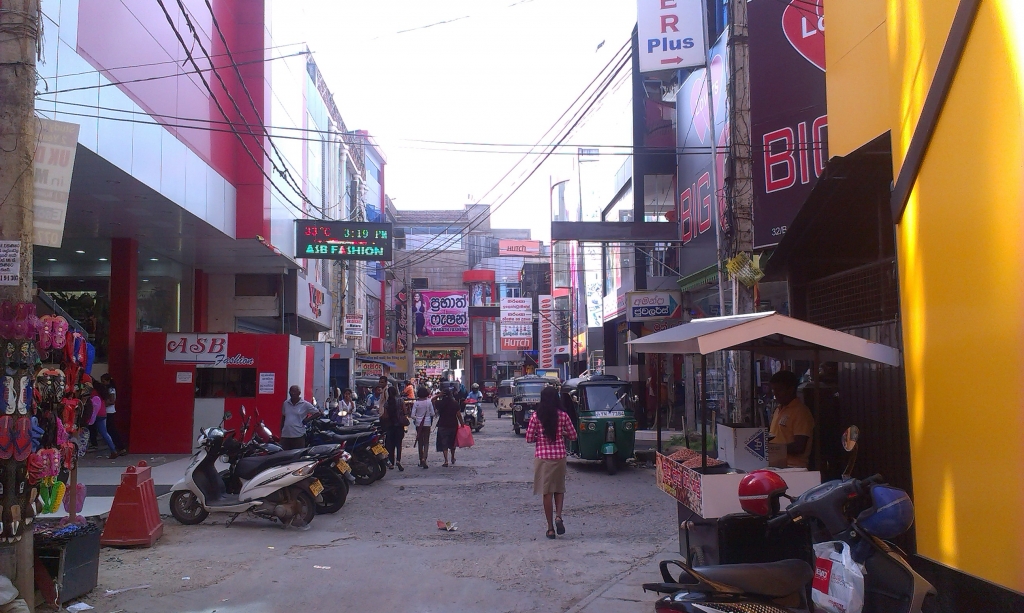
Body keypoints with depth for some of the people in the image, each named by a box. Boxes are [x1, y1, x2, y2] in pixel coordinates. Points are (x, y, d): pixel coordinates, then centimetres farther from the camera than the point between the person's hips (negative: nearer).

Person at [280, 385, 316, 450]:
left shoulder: (305, 404, -2)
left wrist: (307, 420, -5)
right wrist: (281, 431, 20)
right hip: (285, 435, 4)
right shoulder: (286, 403, 10)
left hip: (298, 435, -4)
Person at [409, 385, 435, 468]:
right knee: (426, 442, 2)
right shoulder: (429, 402, -7)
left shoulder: (416, 403, -6)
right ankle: (424, 459, -19)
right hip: (427, 423, -1)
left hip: (418, 424, 1)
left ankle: (421, 461, 21)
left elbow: (412, 415, -8)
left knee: (420, 442, 13)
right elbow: (432, 414, -4)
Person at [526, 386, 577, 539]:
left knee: (547, 492, 6)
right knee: (559, 489, 18)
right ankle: (558, 516, -6)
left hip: (542, 457, -1)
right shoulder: (563, 416, -4)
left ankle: (550, 528, 7)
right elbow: (573, 436, 3)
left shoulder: (535, 417, -7)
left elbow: (529, 439, -3)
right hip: (559, 456, 1)